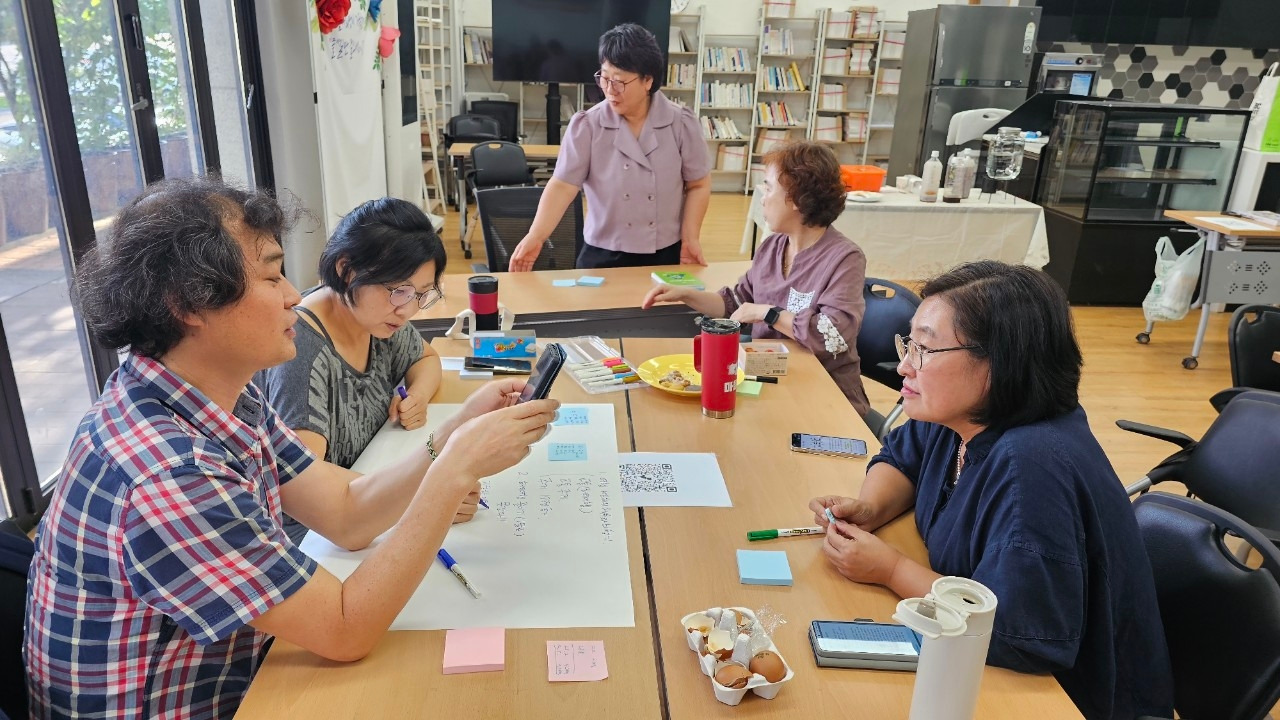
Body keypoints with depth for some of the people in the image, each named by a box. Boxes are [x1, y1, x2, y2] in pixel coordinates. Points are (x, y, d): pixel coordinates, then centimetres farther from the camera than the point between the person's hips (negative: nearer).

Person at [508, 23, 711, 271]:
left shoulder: (682, 123, -5)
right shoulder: (586, 125, -8)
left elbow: (698, 185, 3)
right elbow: (563, 186, -12)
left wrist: (691, 238, -7)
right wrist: (535, 237, -24)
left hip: (666, 256, 1)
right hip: (603, 256, 0)